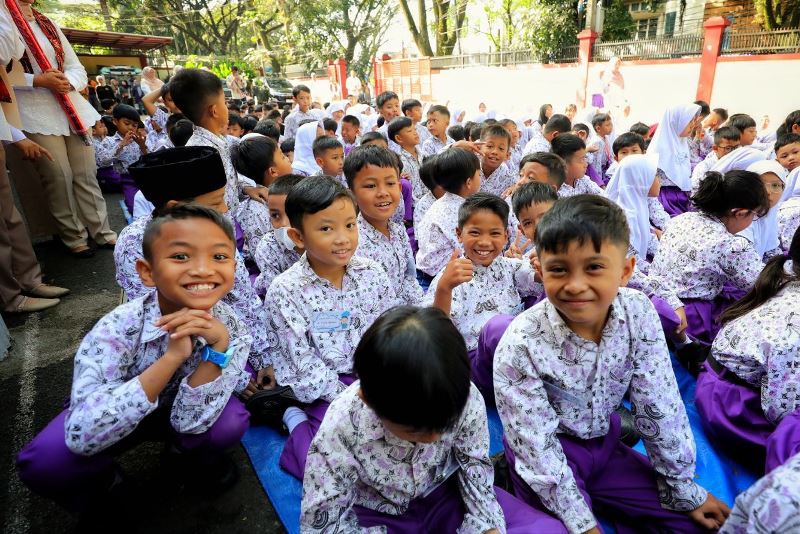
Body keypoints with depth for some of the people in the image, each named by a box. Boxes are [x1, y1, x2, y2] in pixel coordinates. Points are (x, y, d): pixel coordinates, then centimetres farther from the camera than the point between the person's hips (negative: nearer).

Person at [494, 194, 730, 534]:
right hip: (551, 453, -4)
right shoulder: (520, 346, -30)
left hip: (604, 441, 5)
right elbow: (537, 447, -20)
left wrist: (684, 490, 2)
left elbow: (659, 408, -8)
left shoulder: (638, 313, -19)